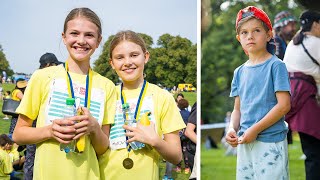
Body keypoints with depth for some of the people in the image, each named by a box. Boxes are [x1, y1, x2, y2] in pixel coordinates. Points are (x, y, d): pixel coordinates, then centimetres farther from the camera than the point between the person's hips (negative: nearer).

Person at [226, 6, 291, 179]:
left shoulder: (276, 65, -7)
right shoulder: (240, 71, 11)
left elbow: (284, 105, -13)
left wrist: (255, 129, -15)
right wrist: (232, 128, -4)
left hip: (271, 141, -6)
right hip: (244, 142, 6)